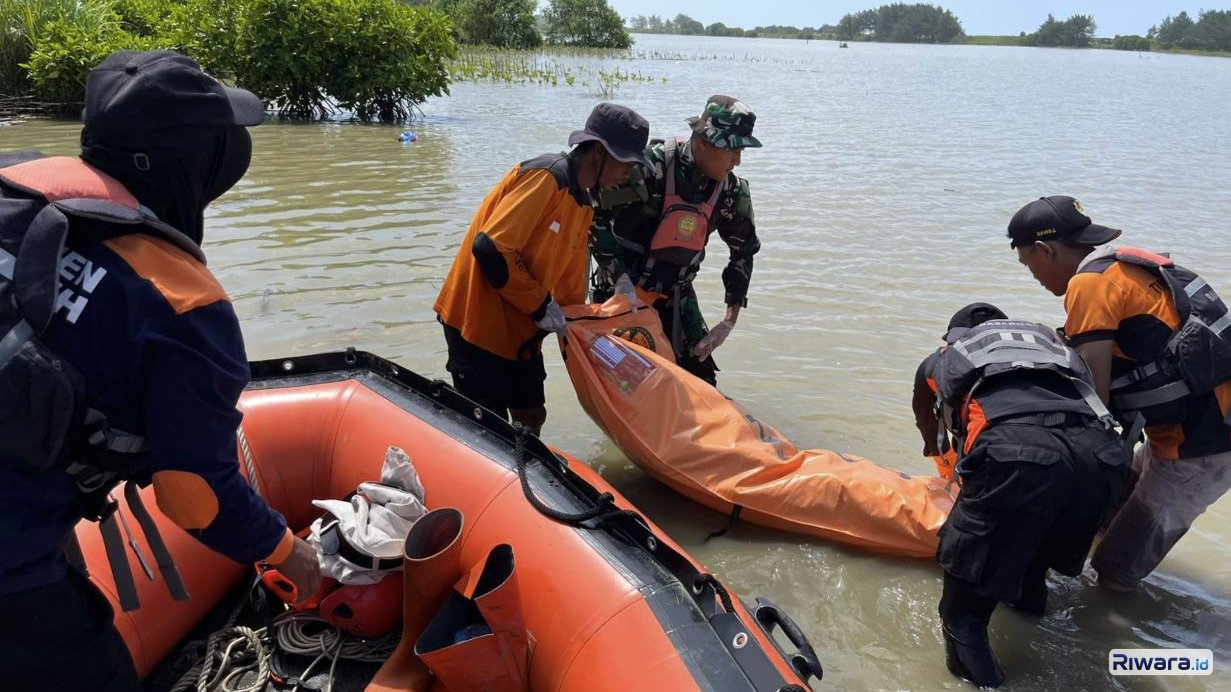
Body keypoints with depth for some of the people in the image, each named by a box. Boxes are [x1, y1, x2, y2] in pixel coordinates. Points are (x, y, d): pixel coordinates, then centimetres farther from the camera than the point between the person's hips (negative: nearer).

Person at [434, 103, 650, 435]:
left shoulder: (584, 205, 10)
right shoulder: (546, 176, -19)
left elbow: (570, 280, 16)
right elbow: (490, 249, -26)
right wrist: (541, 307, -19)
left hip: (521, 329, 9)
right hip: (477, 322, -9)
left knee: (531, 420, 14)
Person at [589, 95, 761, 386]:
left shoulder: (731, 191, -7)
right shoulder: (652, 166, -23)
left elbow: (744, 251, 6)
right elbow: (595, 218, -19)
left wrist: (730, 321, -1)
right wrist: (620, 277, -25)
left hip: (675, 296, 4)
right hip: (620, 291, -4)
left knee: (702, 379, 3)